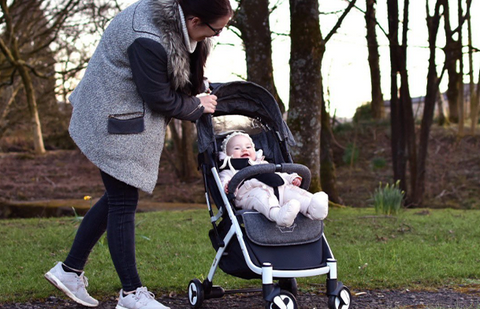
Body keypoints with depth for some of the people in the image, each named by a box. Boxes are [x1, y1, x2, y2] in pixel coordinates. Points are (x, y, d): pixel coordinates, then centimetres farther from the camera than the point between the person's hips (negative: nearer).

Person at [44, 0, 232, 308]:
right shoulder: (146, 40, -32)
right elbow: (160, 98, -20)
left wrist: (200, 86, 2)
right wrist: (197, 107, -7)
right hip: (114, 123, -10)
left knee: (118, 197, 15)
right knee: (123, 202, -4)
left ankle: (70, 270, 24)